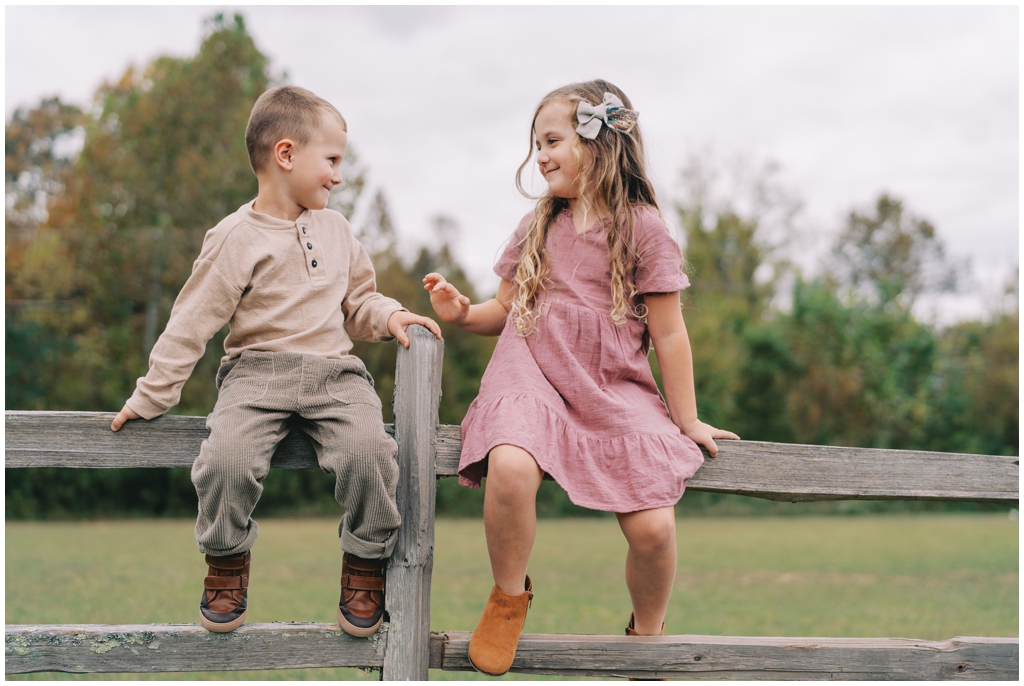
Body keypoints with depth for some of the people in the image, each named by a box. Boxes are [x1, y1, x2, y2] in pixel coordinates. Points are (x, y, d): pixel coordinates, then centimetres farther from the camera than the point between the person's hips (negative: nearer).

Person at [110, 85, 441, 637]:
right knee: (227, 456, -30)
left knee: (369, 452, -27)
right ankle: (227, 563, 0)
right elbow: (192, 322, 0)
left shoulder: (335, 228, 15)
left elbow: (358, 302, 23)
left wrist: (389, 316, 1)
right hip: (258, 370, -3)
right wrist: (151, 397, 0)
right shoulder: (236, 239, -2)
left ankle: (365, 563, -1)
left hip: (334, 372, 3)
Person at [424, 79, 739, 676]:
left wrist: (687, 423, 4)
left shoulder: (643, 229, -1)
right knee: (510, 466, -33)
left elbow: (668, 333, 1)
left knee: (653, 528, -15)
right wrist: (464, 313, -2)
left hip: (617, 394, -1)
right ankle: (510, 595, -6)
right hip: (532, 380, 2)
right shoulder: (538, 227, 12)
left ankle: (647, 630, 18)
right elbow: (507, 309, 20)